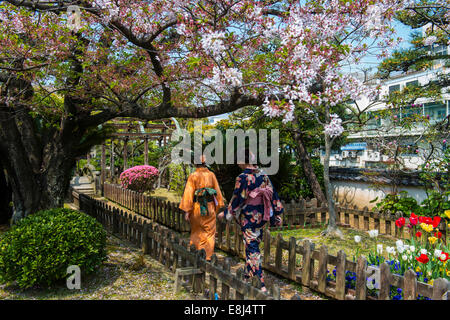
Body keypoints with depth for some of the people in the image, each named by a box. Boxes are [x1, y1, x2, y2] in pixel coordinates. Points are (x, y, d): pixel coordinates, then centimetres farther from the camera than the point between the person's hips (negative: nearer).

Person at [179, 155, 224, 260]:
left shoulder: (193, 176, -8)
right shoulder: (211, 175, -1)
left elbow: (188, 193, -13)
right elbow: (217, 191, 2)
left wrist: (186, 211, -11)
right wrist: (218, 206, 12)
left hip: (197, 208, -1)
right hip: (210, 207, 2)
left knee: (196, 231, 17)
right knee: (209, 233, 11)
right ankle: (208, 257, 12)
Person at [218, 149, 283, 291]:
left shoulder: (242, 178, -17)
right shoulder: (263, 175, 2)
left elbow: (236, 200, -13)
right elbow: (272, 195, 6)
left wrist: (225, 213, 2)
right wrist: (277, 214, 15)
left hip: (248, 217, -7)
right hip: (261, 215, 7)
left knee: (251, 247, 0)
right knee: (254, 244, 19)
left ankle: (260, 283, 3)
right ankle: (248, 275, 35)